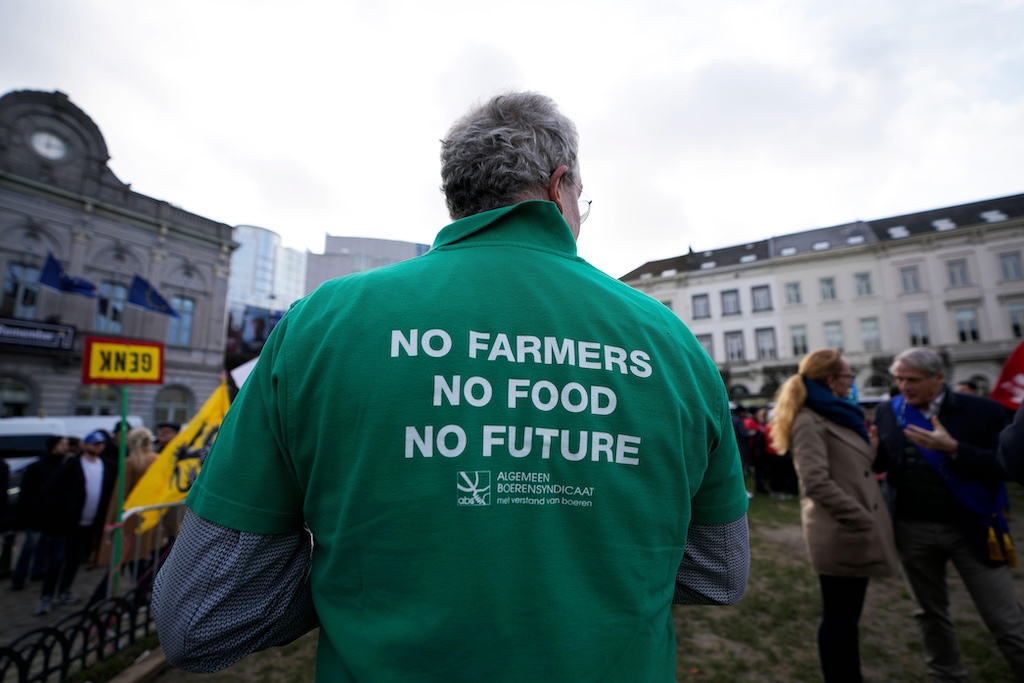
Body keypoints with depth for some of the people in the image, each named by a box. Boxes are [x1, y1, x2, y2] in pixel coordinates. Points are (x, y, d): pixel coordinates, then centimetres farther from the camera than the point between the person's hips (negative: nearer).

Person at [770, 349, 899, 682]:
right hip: (841, 535, -9)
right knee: (839, 618, 6)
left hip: (852, 532, 10)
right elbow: (816, 483, -25)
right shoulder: (810, 421, -17)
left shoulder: (836, 415, 14)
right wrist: (864, 521, -22)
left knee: (846, 617, 21)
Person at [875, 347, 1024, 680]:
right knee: (930, 612, 19)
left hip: (970, 529, -2)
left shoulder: (983, 410, -8)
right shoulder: (887, 412, -2)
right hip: (912, 530, 2)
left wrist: (953, 449, -27)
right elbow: (881, 465, 2)